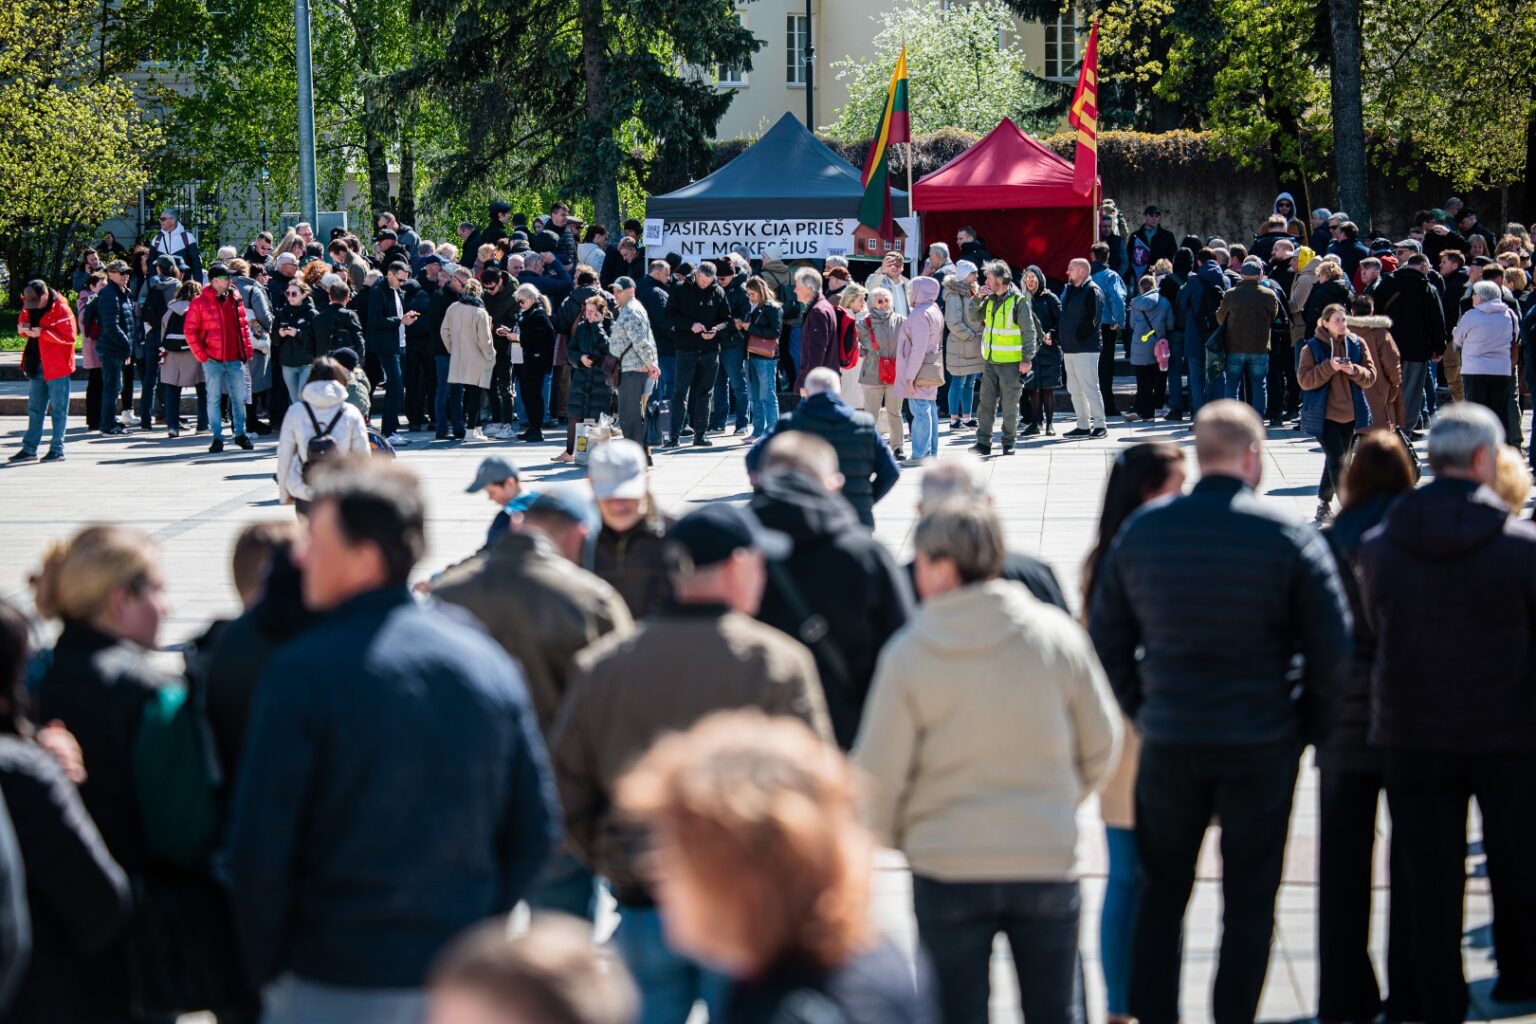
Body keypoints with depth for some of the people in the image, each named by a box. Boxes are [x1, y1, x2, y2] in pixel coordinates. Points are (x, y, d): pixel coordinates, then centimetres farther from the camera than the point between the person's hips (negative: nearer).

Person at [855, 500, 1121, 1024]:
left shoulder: (908, 653, -12)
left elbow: (879, 771, -9)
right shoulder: (1058, 634, -5)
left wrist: (886, 835, 11)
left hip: (946, 867, -1)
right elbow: (1102, 744, 3)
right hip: (1048, 859, 2)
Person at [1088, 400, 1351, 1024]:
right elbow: (1333, 656, -8)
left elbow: (1105, 641, 6)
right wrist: (1296, 713, 9)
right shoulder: (1290, 540, -9)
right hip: (1262, 748, -2)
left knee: (1160, 894, 14)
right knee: (1249, 901, 9)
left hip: (1168, 742, 2)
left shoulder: (1140, 533, 1)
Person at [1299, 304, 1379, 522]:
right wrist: (1329, 367, -24)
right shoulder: (1312, 347, -6)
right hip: (1324, 415, -5)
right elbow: (1304, 379, -13)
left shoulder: (1356, 344, 4)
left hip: (1349, 413, 5)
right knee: (1337, 460, -13)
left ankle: (1324, 504, 29)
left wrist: (1354, 370, -20)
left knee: (1335, 459, 14)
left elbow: (1371, 375, 1)